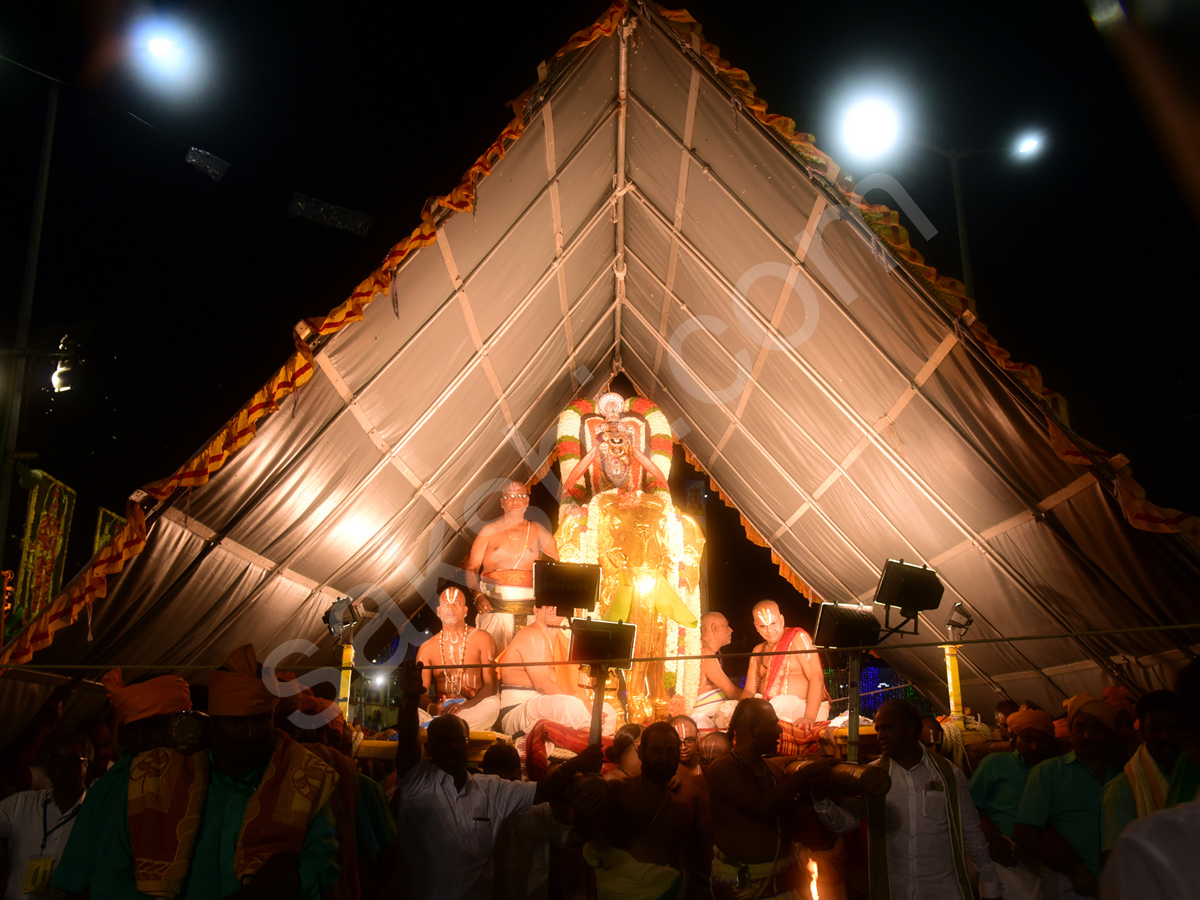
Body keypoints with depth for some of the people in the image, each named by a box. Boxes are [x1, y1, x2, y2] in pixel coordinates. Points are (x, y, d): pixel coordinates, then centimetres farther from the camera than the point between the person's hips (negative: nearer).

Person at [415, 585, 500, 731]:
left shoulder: (482, 639, 6)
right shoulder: (427, 649, 13)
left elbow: (490, 685, -3)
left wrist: (464, 706, -21)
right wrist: (431, 707, -20)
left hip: (474, 709, 0)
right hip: (440, 711, 0)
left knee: (493, 703, -36)